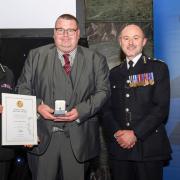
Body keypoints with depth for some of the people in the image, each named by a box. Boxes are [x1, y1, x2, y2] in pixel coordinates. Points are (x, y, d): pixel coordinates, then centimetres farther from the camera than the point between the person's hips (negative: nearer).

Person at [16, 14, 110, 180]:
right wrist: (37, 106, -13)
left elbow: (103, 91, 1)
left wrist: (80, 111, -14)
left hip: (78, 138, 0)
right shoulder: (36, 56, 6)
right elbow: (23, 87, 6)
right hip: (43, 136, 0)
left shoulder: (96, 60, 4)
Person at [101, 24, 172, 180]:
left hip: (149, 148, -3)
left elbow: (162, 107, -7)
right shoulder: (114, 73, 15)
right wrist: (117, 132, -8)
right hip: (118, 147, 3)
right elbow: (107, 108, 10)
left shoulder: (158, 68, 2)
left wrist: (135, 134, -14)